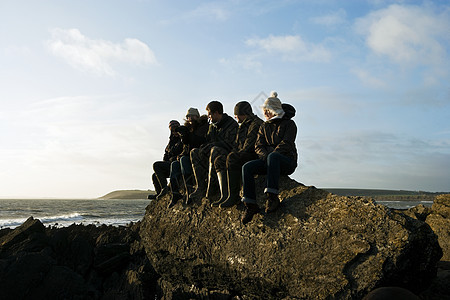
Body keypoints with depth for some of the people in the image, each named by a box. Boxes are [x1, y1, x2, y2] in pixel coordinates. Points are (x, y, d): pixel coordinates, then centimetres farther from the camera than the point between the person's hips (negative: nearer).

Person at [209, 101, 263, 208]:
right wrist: (233, 152, 4)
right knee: (219, 160, -7)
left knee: (231, 159, -33)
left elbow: (249, 146, -18)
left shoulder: (256, 124, -8)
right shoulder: (244, 126, 24)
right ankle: (224, 196, -19)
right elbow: (238, 144, 23)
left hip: (254, 156, -10)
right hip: (242, 156, 10)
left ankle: (234, 196, -30)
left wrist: (237, 154, -18)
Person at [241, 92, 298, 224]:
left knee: (273, 157, -39)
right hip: (268, 160, 5)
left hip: (287, 161, -5)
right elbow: (258, 146, 8)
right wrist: (266, 155, -13)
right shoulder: (264, 127, 18)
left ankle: (272, 196, -44)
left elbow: (286, 144, -11)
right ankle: (250, 205, -26)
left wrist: (271, 155, -22)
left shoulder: (289, 124, 2)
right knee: (247, 167, -22)